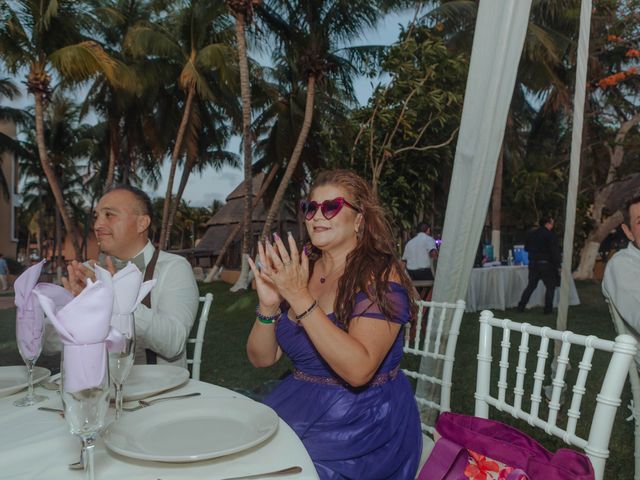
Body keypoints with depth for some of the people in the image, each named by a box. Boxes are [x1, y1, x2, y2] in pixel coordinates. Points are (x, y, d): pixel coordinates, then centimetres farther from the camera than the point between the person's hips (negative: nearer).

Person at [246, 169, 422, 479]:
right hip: (299, 405, 5)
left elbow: (358, 370, -26)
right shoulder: (299, 270, 2)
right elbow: (262, 358, 3)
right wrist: (268, 306, -15)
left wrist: (300, 297, -28)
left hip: (364, 422, -5)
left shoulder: (380, 275, -14)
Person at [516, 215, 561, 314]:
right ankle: (548, 309, 8)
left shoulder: (530, 234, 8)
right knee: (550, 287, 8)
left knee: (530, 286, 12)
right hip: (546, 264, -6)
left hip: (533, 264, 6)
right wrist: (558, 266, -9)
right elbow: (555, 252, -13)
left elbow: (526, 248, 17)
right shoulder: (550, 235, -11)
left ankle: (521, 307, 9)